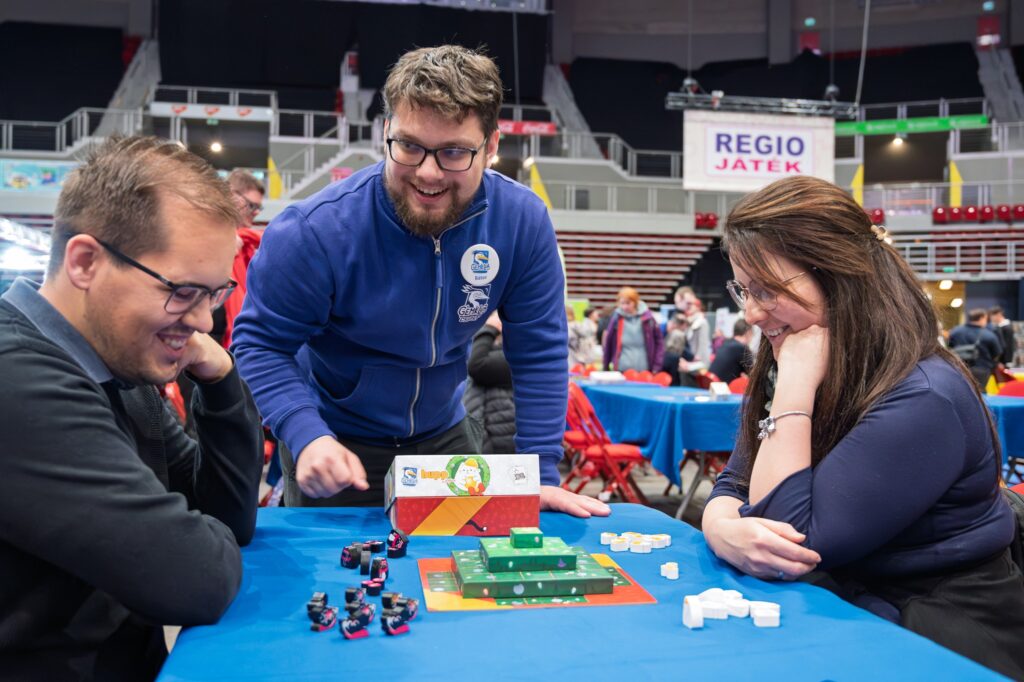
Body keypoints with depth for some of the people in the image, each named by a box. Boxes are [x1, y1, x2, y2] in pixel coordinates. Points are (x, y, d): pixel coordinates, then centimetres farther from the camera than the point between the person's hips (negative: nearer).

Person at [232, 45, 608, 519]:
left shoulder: (523, 221, -19)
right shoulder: (319, 230, -28)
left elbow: (539, 352, -12)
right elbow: (259, 343, -20)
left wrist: (541, 474, -16)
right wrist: (307, 436, -36)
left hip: (445, 435, 4)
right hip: (334, 444, -3)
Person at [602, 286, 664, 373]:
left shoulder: (647, 318, -1)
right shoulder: (617, 318, -1)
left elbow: (659, 341, 5)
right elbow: (608, 343, 6)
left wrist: (656, 367, 0)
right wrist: (606, 367, 8)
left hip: (644, 370, 0)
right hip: (622, 370, 0)